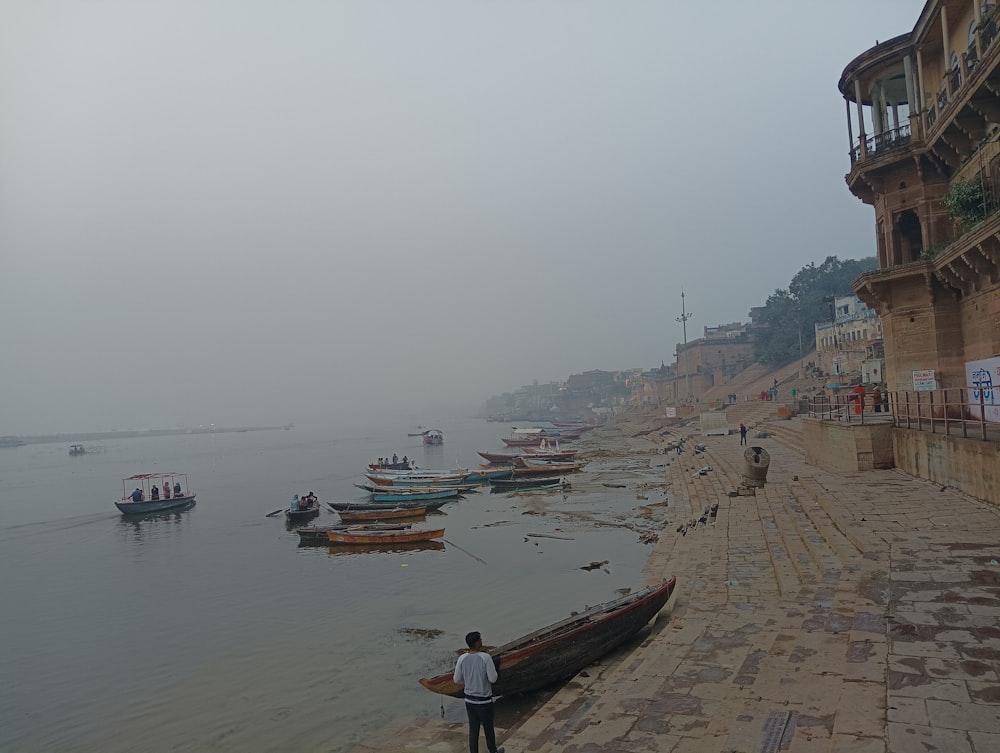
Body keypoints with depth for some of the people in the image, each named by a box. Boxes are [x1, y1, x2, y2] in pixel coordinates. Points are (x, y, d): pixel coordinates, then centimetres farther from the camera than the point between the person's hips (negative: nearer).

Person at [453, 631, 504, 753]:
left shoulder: (462, 659, -10)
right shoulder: (485, 657, -22)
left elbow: (456, 680, 0)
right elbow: (493, 679, -18)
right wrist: (493, 671, 3)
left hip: (469, 700, 3)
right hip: (484, 701, -3)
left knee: (473, 729, 16)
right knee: (488, 728, 18)